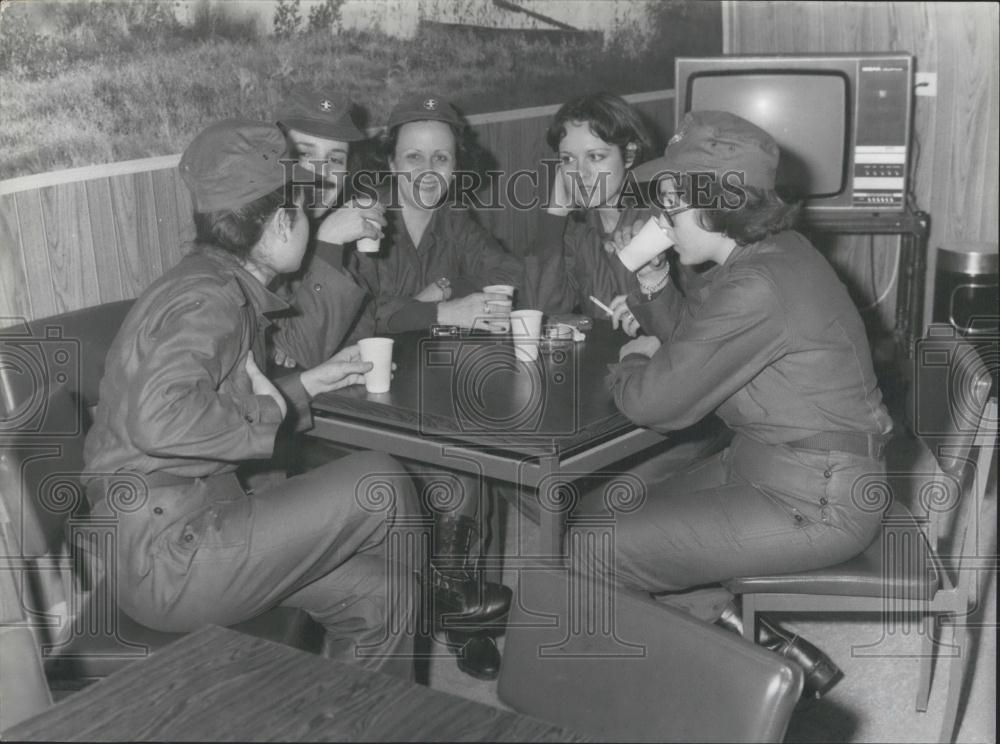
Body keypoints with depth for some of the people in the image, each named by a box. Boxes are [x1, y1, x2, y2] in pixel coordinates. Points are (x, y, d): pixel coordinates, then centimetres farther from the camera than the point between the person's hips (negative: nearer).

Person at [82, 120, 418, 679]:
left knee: (377, 597, 4)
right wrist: (268, 413, -18)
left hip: (192, 524, 10)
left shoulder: (223, 287, 15)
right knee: (380, 483, -9)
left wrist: (307, 384, 18)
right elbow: (160, 417, -33)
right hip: (164, 556, -10)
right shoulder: (208, 298, -17)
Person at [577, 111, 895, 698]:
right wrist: (649, 282, 5)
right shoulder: (766, 252, 6)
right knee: (604, 508, 12)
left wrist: (630, 364, -1)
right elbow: (693, 342, 19)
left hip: (814, 505, -10)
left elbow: (655, 401, -23)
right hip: (765, 463, 10)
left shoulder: (757, 287, -26)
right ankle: (770, 650, 9)